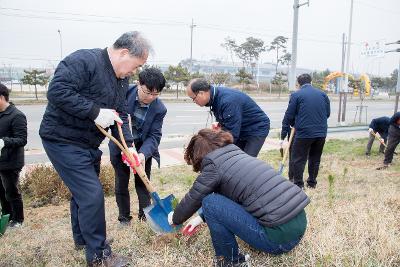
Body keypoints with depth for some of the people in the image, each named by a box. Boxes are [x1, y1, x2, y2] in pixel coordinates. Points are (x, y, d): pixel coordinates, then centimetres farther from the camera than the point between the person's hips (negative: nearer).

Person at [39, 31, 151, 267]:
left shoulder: (122, 79, 7)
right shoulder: (84, 61, -20)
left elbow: (121, 115, 8)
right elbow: (57, 91, -29)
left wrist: (129, 145, -4)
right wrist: (96, 111, -27)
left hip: (88, 143, 9)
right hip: (63, 139, -9)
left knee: (83, 190, 21)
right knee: (92, 194, -9)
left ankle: (83, 237, 42)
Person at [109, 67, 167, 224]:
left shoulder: (159, 109, -18)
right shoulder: (124, 93, -21)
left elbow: (154, 136, -17)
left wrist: (143, 154, -36)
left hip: (143, 148, 0)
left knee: (143, 182, 9)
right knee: (121, 183, 7)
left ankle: (145, 214, 25)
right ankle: (124, 217, 22)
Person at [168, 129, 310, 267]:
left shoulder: (214, 165, -9)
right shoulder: (236, 155, 15)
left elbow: (191, 200, 3)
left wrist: (175, 219, 23)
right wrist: (202, 217, 32)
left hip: (280, 236, -9)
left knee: (210, 203, -6)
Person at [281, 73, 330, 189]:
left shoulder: (296, 95, -5)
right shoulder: (322, 94, 8)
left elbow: (289, 115, -4)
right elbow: (328, 113, 14)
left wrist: (294, 124, 16)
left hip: (304, 132, -5)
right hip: (321, 132, 5)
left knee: (298, 159, 6)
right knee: (315, 159, 18)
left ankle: (298, 184, 7)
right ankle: (312, 182, 28)